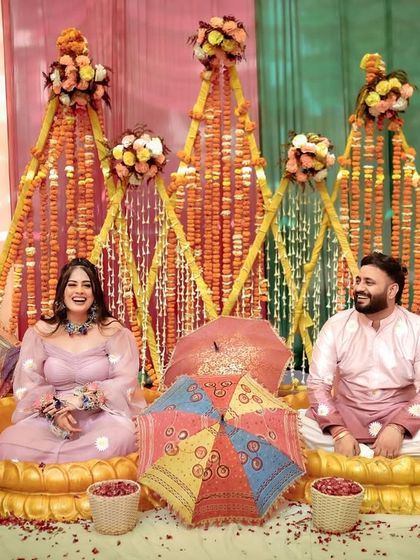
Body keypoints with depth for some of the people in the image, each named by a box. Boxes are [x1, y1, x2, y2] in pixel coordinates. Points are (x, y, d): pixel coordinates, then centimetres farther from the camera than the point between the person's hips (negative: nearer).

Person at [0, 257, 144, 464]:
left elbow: (125, 381, -6)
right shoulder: (40, 332, 4)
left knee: (120, 437, -35)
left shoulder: (112, 330, 0)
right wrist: (54, 410, -18)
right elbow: (26, 385, 0)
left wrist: (80, 399, -17)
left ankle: (46, 463, -17)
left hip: (101, 415, 0)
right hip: (48, 418, 1)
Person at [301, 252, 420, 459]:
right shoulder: (336, 325, -3)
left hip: (400, 419, -2)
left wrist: (398, 428, -28)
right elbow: (317, 383, -7)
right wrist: (339, 432, -22)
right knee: (298, 425, -28)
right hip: (346, 417, 2)